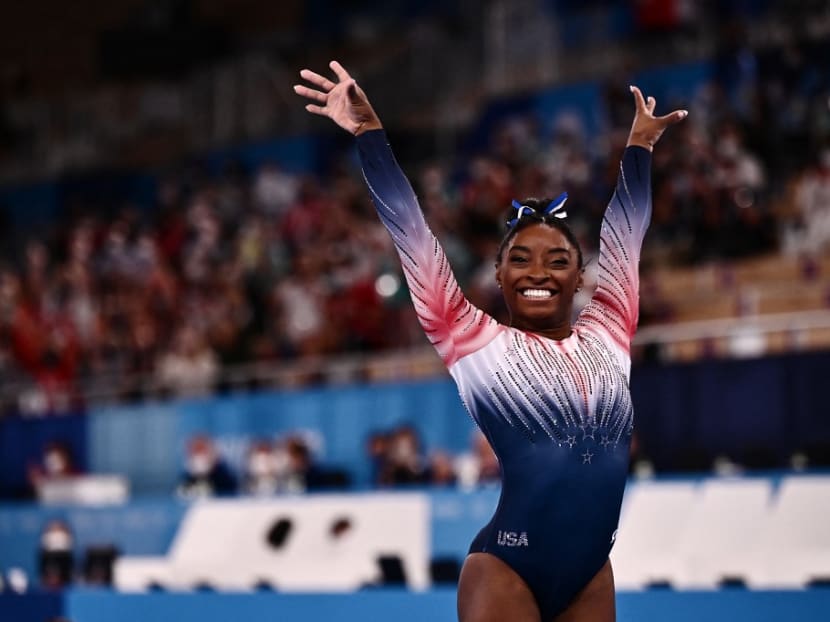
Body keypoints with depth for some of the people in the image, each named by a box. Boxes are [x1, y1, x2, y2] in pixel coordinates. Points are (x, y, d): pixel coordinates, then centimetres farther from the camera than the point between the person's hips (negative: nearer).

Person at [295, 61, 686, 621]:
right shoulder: (474, 341, 1)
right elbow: (411, 231, 0)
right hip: (506, 571, -5)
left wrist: (640, 148, 29)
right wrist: (371, 134, -1)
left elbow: (624, 236, 21)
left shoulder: (606, 334, 11)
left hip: (592, 574, 5)